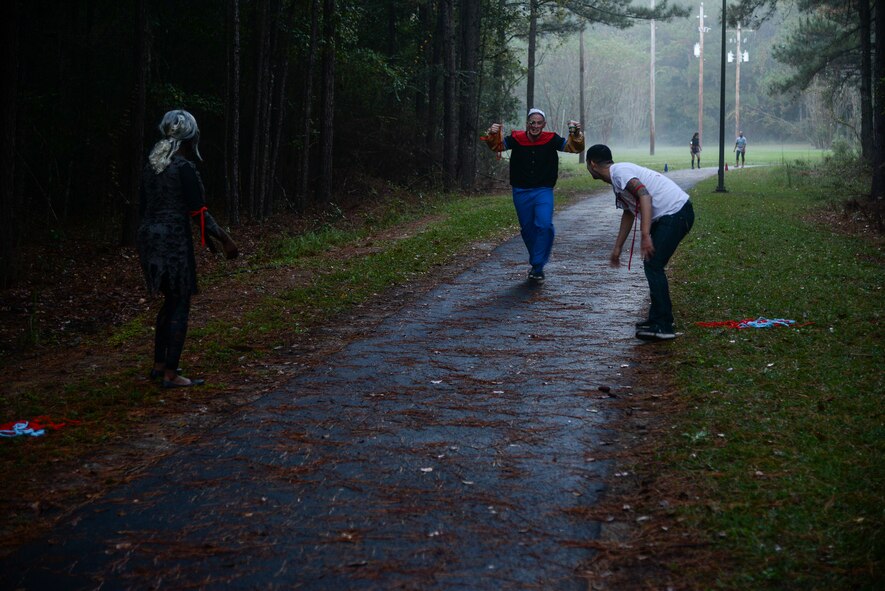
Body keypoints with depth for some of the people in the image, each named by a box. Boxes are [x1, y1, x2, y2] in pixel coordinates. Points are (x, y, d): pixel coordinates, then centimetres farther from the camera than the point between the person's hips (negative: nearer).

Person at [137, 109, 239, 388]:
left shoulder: (150, 167, 10)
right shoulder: (184, 168, -14)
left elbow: (142, 208, 15)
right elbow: (199, 213, -16)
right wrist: (225, 239, -9)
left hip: (149, 237, 8)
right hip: (174, 240, -8)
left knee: (170, 301, 20)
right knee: (180, 305, 0)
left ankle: (159, 365, 25)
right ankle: (170, 375, 2)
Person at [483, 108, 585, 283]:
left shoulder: (551, 139, -7)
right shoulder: (517, 139, -5)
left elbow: (575, 147, -6)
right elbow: (497, 146, -4)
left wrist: (576, 134, -27)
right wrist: (493, 135, -26)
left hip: (543, 191, -2)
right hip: (521, 192, 2)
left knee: (545, 225, -20)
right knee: (527, 229, 12)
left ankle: (537, 266, -12)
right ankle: (537, 265, 30)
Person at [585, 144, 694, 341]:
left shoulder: (619, 172, -11)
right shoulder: (618, 179, 21)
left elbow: (644, 196, -26)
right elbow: (628, 213, 34)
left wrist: (645, 235, -30)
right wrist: (617, 248, 40)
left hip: (676, 213, -10)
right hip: (669, 216, 10)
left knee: (653, 266, -10)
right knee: (652, 264, 17)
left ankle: (663, 327, -9)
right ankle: (657, 318, 25)